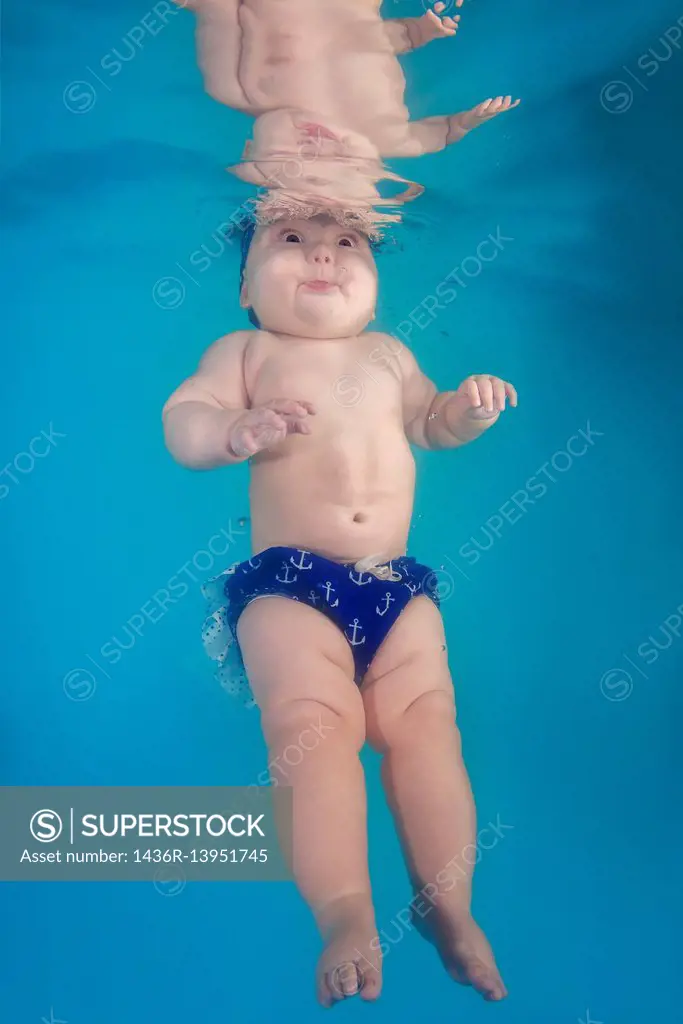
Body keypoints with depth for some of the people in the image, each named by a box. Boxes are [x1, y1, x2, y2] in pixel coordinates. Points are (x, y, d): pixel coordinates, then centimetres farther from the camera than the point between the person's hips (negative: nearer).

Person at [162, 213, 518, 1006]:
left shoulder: (387, 352, 21)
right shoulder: (245, 351, 10)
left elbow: (425, 421, 32)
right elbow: (181, 420, 0)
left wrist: (466, 409, 9)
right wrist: (238, 429, -23)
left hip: (397, 585, 4)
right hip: (289, 585, -3)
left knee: (427, 724, -7)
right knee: (313, 724, -22)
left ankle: (451, 910, 1)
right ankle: (347, 918, -20)